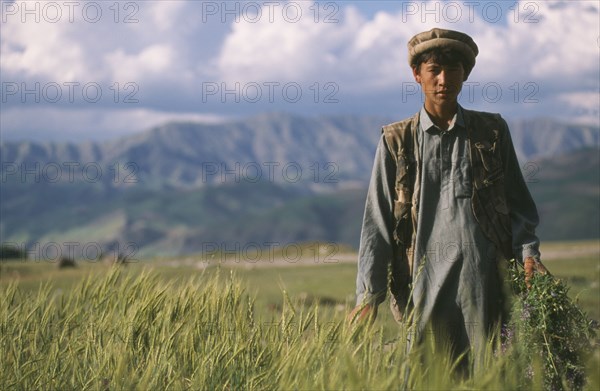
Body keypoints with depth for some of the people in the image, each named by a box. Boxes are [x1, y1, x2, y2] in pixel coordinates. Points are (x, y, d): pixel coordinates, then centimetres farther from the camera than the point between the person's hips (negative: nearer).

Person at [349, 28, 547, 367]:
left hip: (485, 282, 1)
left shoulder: (493, 132, 12)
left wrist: (529, 255, -3)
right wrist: (369, 295, 0)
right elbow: (377, 222, 6)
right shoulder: (396, 142, 8)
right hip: (425, 285, 0)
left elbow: (518, 205, 15)